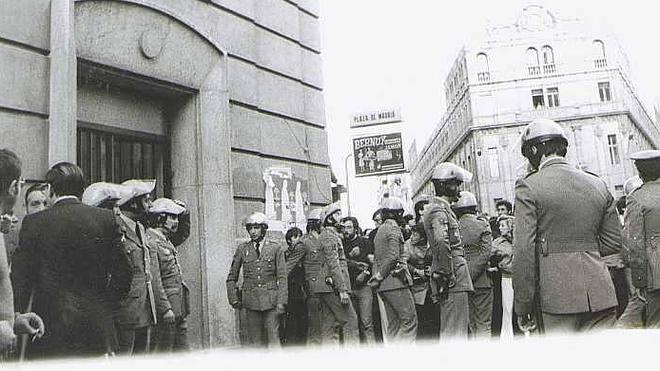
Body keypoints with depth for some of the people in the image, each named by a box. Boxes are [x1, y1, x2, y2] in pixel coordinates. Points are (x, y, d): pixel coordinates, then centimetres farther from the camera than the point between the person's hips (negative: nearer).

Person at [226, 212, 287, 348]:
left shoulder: (275, 248, 2)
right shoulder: (242, 249, 6)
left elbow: (282, 277, 1)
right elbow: (231, 277, 13)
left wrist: (281, 302, -6)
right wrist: (233, 299, 6)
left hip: (271, 300, -1)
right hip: (251, 301, 2)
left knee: (273, 336, -2)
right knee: (254, 339, 4)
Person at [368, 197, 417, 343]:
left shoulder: (380, 230, 19)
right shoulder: (393, 228, -8)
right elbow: (393, 256, -20)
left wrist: (377, 277, 13)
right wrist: (380, 276, -13)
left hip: (384, 285, 9)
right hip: (395, 281, -9)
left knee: (393, 322, 11)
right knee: (410, 319, -7)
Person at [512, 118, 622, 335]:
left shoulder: (529, 187, -7)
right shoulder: (598, 185, 11)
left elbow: (524, 251, -11)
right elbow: (614, 242, 15)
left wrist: (522, 307, -7)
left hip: (557, 295, -5)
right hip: (601, 295, 5)